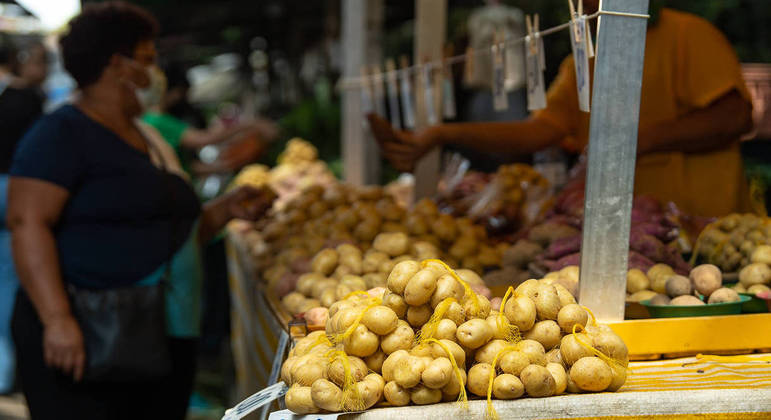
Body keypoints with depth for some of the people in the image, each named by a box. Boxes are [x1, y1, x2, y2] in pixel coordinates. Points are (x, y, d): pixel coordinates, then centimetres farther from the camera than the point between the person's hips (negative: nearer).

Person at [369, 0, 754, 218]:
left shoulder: (687, 35, 1)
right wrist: (438, 136, -5)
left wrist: (645, 137, -14)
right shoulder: (582, 64, 19)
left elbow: (735, 115, -9)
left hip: (698, 227, -5)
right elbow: (538, 131, 7)